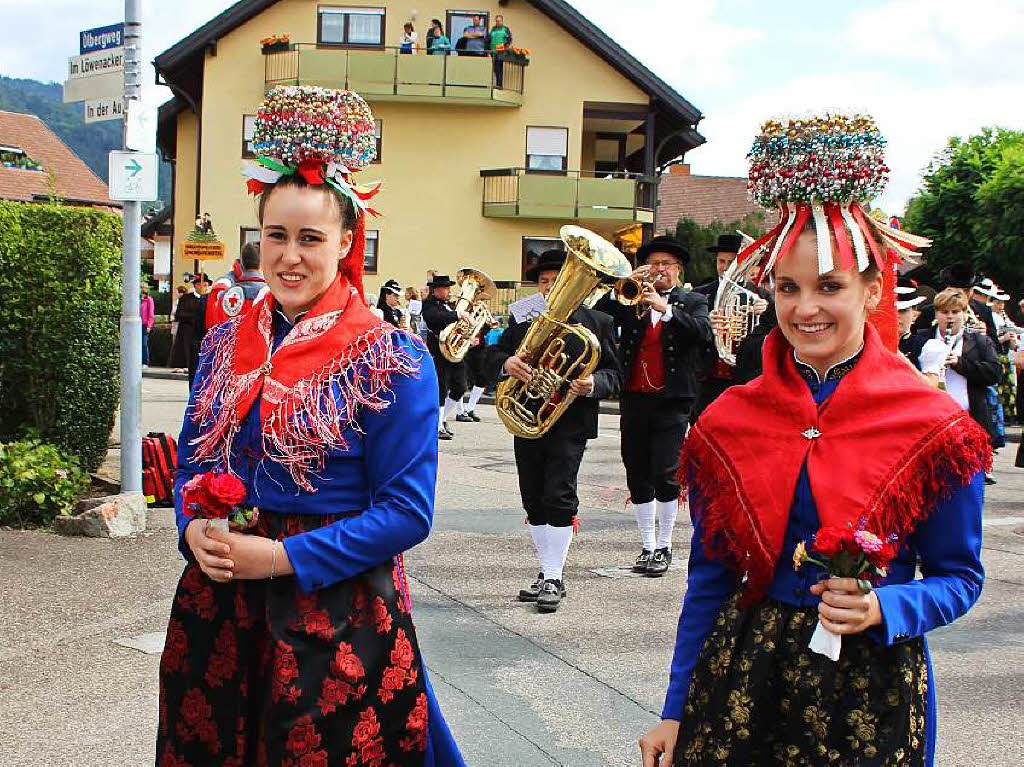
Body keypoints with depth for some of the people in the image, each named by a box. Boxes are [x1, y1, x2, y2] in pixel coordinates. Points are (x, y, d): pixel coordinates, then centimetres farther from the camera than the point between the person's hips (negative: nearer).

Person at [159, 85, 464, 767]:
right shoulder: (225, 345, 7)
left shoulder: (392, 360, -11)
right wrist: (194, 529, -7)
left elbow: (407, 510, -13)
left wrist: (281, 556, -18)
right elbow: (192, 465, 15)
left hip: (335, 614, -5)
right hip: (216, 607, 5)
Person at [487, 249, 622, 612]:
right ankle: (546, 574, 22)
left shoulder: (597, 322, 2)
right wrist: (507, 362, -16)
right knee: (534, 501, 10)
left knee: (559, 498, -8)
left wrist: (593, 385, -21)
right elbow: (492, 354, 7)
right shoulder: (522, 319, 12)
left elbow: (614, 374, 1)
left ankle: (554, 579, 0)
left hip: (569, 425, -4)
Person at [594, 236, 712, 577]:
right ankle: (647, 546, 19)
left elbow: (703, 333, -13)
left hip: (671, 400, -3)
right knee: (638, 475, 8)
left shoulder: (693, 302, 7)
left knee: (665, 475, -9)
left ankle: (664, 546, 6)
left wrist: (665, 308, -20)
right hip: (633, 398, 3)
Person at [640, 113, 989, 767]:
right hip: (742, 678, 2)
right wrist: (676, 712, 4)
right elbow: (710, 577, 4)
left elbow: (960, 576, 0)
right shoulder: (729, 421, -2)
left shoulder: (934, 428, -8)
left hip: (868, 689, -2)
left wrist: (884, 608, -20)